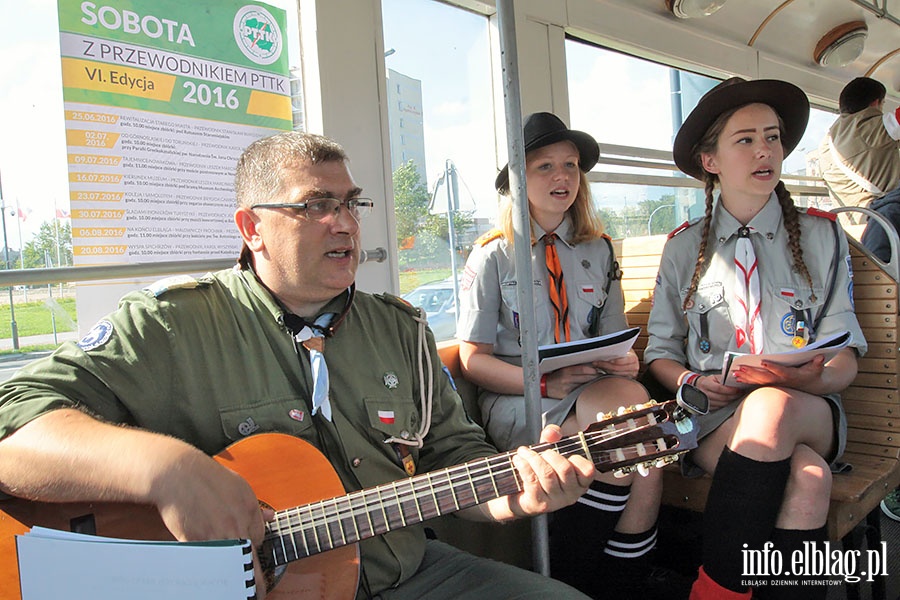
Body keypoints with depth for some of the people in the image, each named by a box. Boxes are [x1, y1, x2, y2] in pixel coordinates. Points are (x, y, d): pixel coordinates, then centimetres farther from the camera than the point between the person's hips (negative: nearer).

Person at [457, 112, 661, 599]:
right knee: (628, 401, -32)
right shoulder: (493, 256, 2)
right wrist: (546, 383, -17)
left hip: (595, 391, 4)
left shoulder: (598, 252, 15)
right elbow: (473, 359, -3)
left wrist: (622, 363, -7)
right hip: (515, 399, -4)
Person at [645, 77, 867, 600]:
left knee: (770, 407, -37)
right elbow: (660, 352, 12)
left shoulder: (822, 236, 11)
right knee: (806, 477, -34)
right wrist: (695, 383, -11)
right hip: (713, 420, 0)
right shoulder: (685, 247, 11)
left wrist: (811, 379, -18)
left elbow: (845, 361, 6)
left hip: (808, 413, 1)